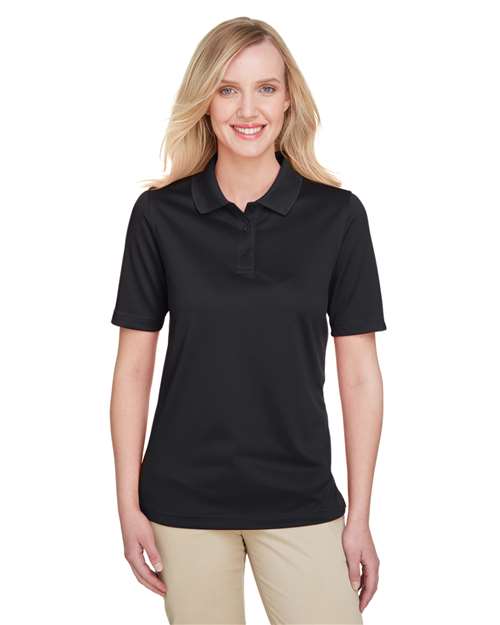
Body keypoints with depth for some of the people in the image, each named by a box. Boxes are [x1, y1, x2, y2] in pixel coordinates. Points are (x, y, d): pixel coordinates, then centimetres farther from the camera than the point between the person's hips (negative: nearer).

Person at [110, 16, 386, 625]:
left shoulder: (337, 215, -4)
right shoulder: (159, 214, -3)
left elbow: (360, 375, -1)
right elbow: (133, 368, 1)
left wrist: (359, 517, -1)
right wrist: (129, 504, -1)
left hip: (300, 502, 0)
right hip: (184, 500, 1)